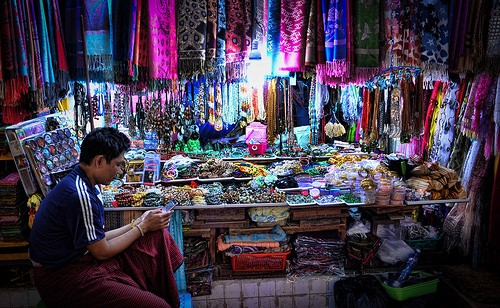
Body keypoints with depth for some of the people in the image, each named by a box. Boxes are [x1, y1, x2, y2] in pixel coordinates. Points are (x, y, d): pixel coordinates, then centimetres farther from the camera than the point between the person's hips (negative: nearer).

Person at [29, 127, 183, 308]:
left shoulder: (86, 185, 6)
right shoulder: (79, 195, -24)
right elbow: (102, 252, -16)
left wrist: (136, 224, 5)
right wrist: (143, 227, -7)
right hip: (63, 277, -10)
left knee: (158, 236, 4)